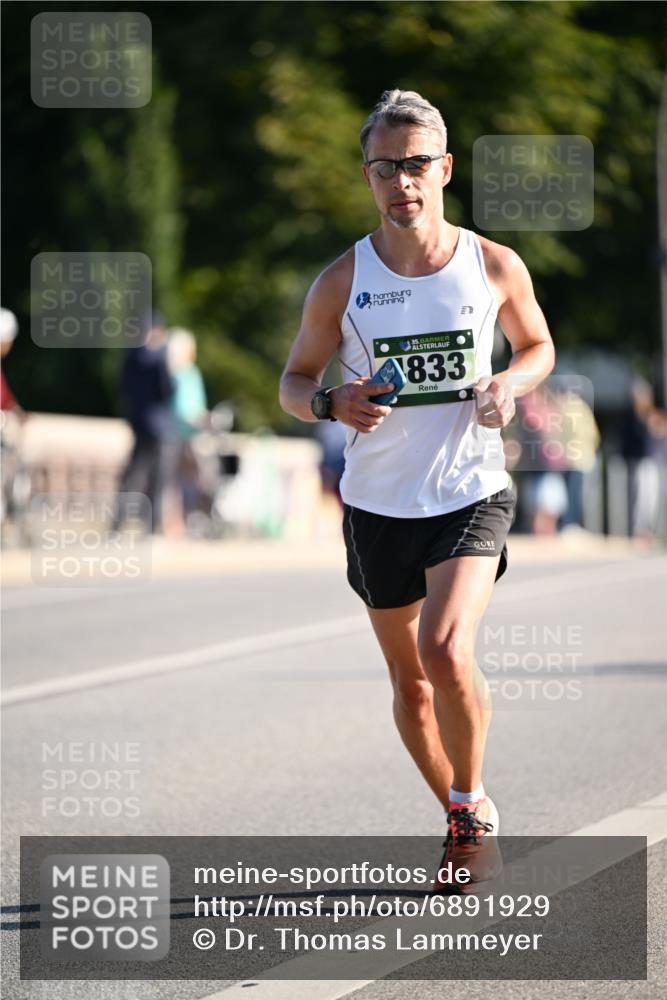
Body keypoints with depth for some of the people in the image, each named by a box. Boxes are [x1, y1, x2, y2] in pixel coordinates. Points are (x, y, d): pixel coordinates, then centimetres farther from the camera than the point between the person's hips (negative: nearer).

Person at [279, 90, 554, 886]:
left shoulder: (495, 267, -4)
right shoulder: (341, 282, -5)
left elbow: (538, 346, 14)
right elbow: (294, 381, 6)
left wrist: (509, 385, -8)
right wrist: (330, 402, -17)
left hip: (471, 493, -2)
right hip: (378, 501, 2)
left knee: (446, 649, -23)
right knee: (409, 680, 10)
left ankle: (472, 802, 0)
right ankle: (462, 821, 32)